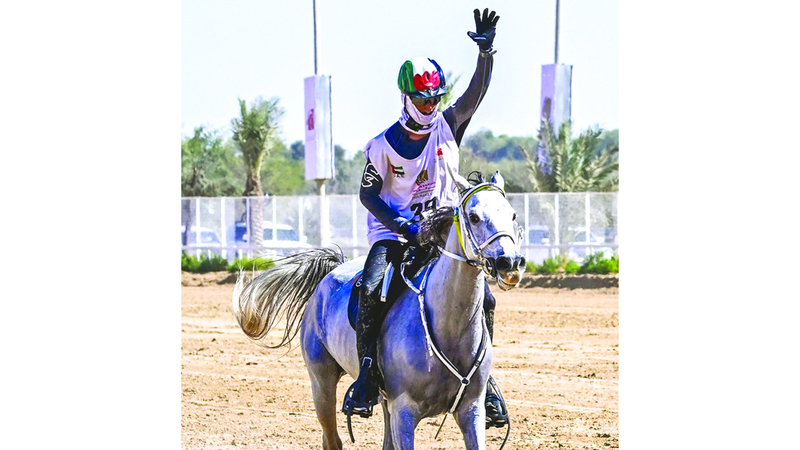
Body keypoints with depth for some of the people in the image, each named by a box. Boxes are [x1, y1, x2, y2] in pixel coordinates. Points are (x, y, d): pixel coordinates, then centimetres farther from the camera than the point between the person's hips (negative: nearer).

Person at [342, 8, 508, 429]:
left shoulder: (448, 126, 0)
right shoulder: (383, 145, -6)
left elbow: (477, 91, -14)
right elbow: (368, 194, -2)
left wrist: (486, 52, -31)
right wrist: (403, 225, -16)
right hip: (393, 233, -3)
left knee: (482, 299, -13)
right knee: (371, 290, -30)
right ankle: (367, 371, -19)